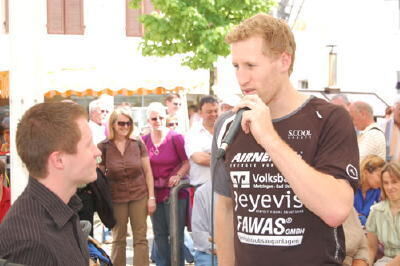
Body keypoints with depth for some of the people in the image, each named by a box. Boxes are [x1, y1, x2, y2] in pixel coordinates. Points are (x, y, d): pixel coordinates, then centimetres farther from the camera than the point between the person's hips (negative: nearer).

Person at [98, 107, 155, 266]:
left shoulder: (138, 144, -1)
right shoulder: (104, 147, -5)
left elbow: (148, 171, 4)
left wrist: (152, 197, -1)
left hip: (139, 196, 1)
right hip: (116, 198, -1)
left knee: (140, 238, 3)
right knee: (118, 239, 10)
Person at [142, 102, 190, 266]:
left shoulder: (176, 137, -9)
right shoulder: (144, 140, 1)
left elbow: (187, 162, -6)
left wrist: (178, 175, -20)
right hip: (154, 193, 4)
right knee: (159, 234, 14)